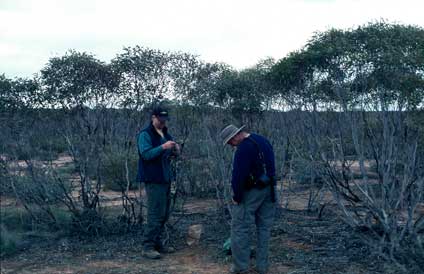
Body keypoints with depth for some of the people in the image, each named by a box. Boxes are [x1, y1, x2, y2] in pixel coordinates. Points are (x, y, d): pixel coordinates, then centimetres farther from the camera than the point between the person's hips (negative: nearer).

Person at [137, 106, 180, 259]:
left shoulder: (166, 134, 16)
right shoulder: (145, 134, -8)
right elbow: (146, 154, -20)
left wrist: (175, 151, -2)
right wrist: (163, 147, -29)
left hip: (165, 179, 8)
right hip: (153, 179, -8)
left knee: (164, 214, 12)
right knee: (155, 214, -11)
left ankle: (157, 243, 23)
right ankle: (147, 247, -5)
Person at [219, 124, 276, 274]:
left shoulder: (243, 148, -18)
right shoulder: (263, 140, 11)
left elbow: (238, 175, -20)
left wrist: (236, 197, -11)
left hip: (251, 193, -8)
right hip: (268, 190, 9)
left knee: (239, 228, 1)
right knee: (264, 227, 13)